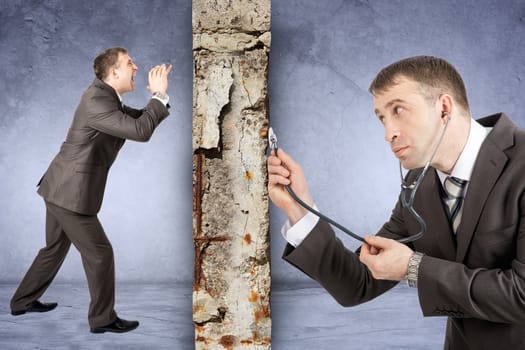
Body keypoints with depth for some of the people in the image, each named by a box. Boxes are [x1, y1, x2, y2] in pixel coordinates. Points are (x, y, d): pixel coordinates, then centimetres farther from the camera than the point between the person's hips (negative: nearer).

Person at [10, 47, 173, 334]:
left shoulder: (106, 97, 11)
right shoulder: (97, 101, -22)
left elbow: (140, 118, 12)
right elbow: (140, 132, -28)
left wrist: (159, 94, -4)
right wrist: (159, 94, -18)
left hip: (62, 188, 10)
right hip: (71, 193, -10)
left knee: (55, 248, 24)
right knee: (99, 253, 1)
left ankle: (23, 301, 39)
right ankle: (103, 318, 15)